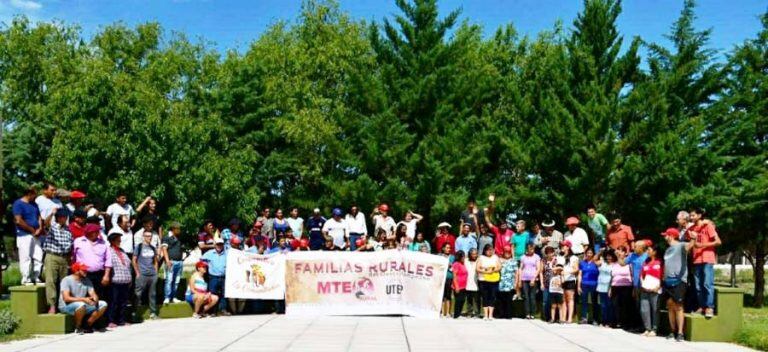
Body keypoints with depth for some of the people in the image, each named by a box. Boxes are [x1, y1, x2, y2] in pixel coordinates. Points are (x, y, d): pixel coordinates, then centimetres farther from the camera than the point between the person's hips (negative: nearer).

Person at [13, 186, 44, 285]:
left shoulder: (34, 204, 17)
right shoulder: (18, 204, -7)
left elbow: (39, 217, 16)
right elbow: (18, 221, -14)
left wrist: (40, 229, -4)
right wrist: (32, 230, -10)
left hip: (36, 235, 7)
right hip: (24, 235, -7)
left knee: (38, 258, 5)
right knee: (26, 258, -5)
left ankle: (36, 278, 13)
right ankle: (26, 280, 1)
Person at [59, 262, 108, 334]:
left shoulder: (87, 280, 5)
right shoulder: (67, 280, -14)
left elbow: (93, 294, 1)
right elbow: (66, 298, -24)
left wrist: (95, 298, -25)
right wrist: (83, 299, -33)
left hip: (83, 305, 7)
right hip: (66, 306, -7)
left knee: (103, 304, -9)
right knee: (81, 305, -39)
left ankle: (87, 325, -2)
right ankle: (78, 327, -15)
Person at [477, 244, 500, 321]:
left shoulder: (495, 257, 11)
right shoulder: (481, 258, 6)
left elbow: (499, 267, 3)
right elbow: (478, 269, -2)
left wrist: (493, 270, -14)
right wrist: (486, 271, -15)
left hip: (494, 280, 1)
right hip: (483, 280, -1)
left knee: (492, 297, -2)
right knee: (485, 297, 0)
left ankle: (490, 315, 1)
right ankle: (485, 315, 3)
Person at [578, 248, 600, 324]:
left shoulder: (595, 263, 3)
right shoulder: (582, 263, 10)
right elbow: (580, 275, 10)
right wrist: (578, 286, 4)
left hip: (594, 284, -2)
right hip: (584, 284, 2)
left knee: (594, 302, 3)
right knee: (584, 301, 0)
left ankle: (595, 319, 8)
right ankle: (584, 318, 2)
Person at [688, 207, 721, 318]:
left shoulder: (708, 226, -4)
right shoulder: (691, 229, 13)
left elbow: (718, 242, -10)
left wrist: (702, 245, -16)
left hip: (707, 259, -6)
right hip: (696, 260, 6)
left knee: (707, 284, -10)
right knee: (698, 286, 5)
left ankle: (710, 308, -9)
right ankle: (702, 306, 11)